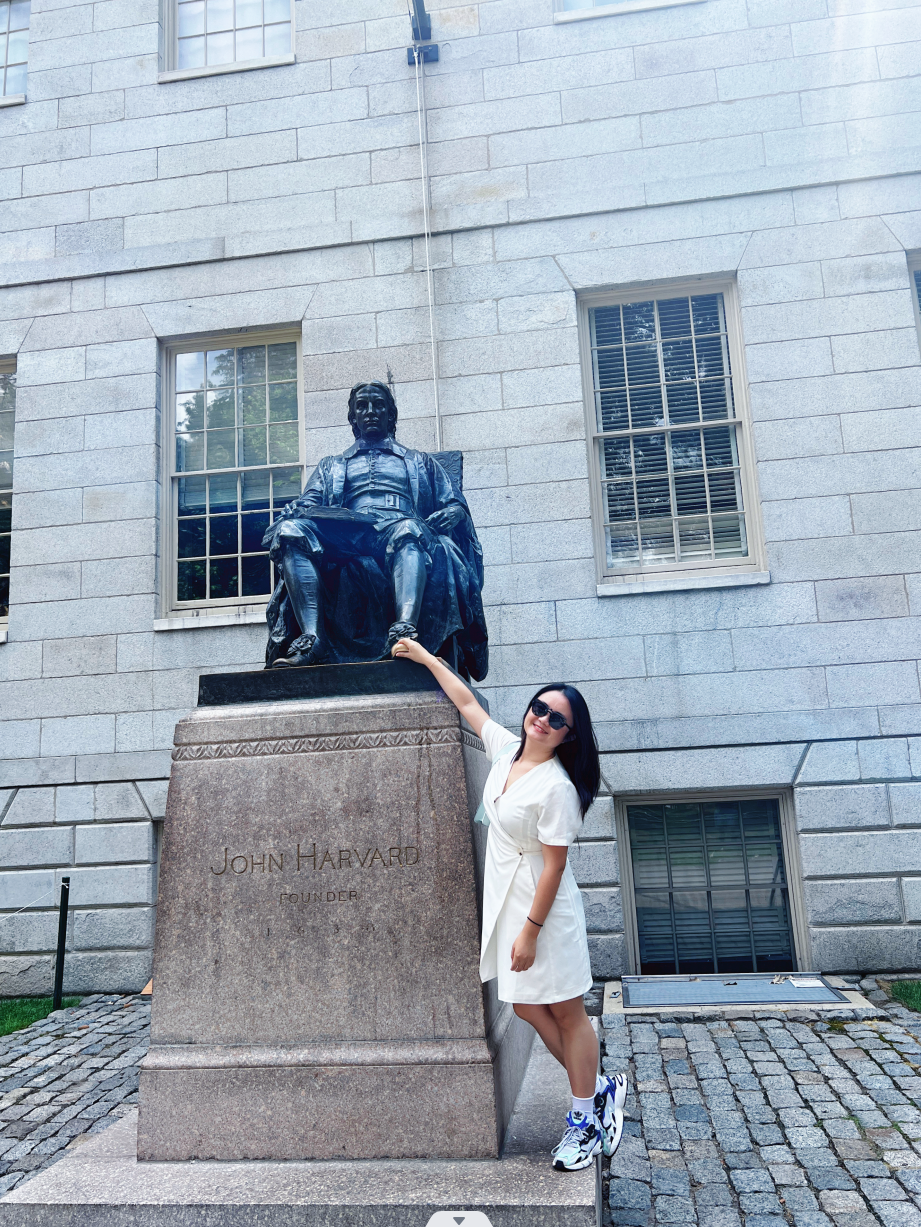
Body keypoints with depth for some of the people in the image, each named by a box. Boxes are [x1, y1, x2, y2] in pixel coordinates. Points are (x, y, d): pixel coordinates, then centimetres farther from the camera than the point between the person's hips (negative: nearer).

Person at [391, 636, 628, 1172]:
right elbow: (467, 702, 14)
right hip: (506, 900, 8)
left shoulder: (556, 787, -21)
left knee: (566, 1012, 6)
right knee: (527, 1005, 14)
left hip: (545, 908, -8)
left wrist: (530, 931, -20)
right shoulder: (506, 748, 1)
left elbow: (554, 866, -21)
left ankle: (587, 1119, 23)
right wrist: (426, 657, 20)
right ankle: (599, 1087, 31)